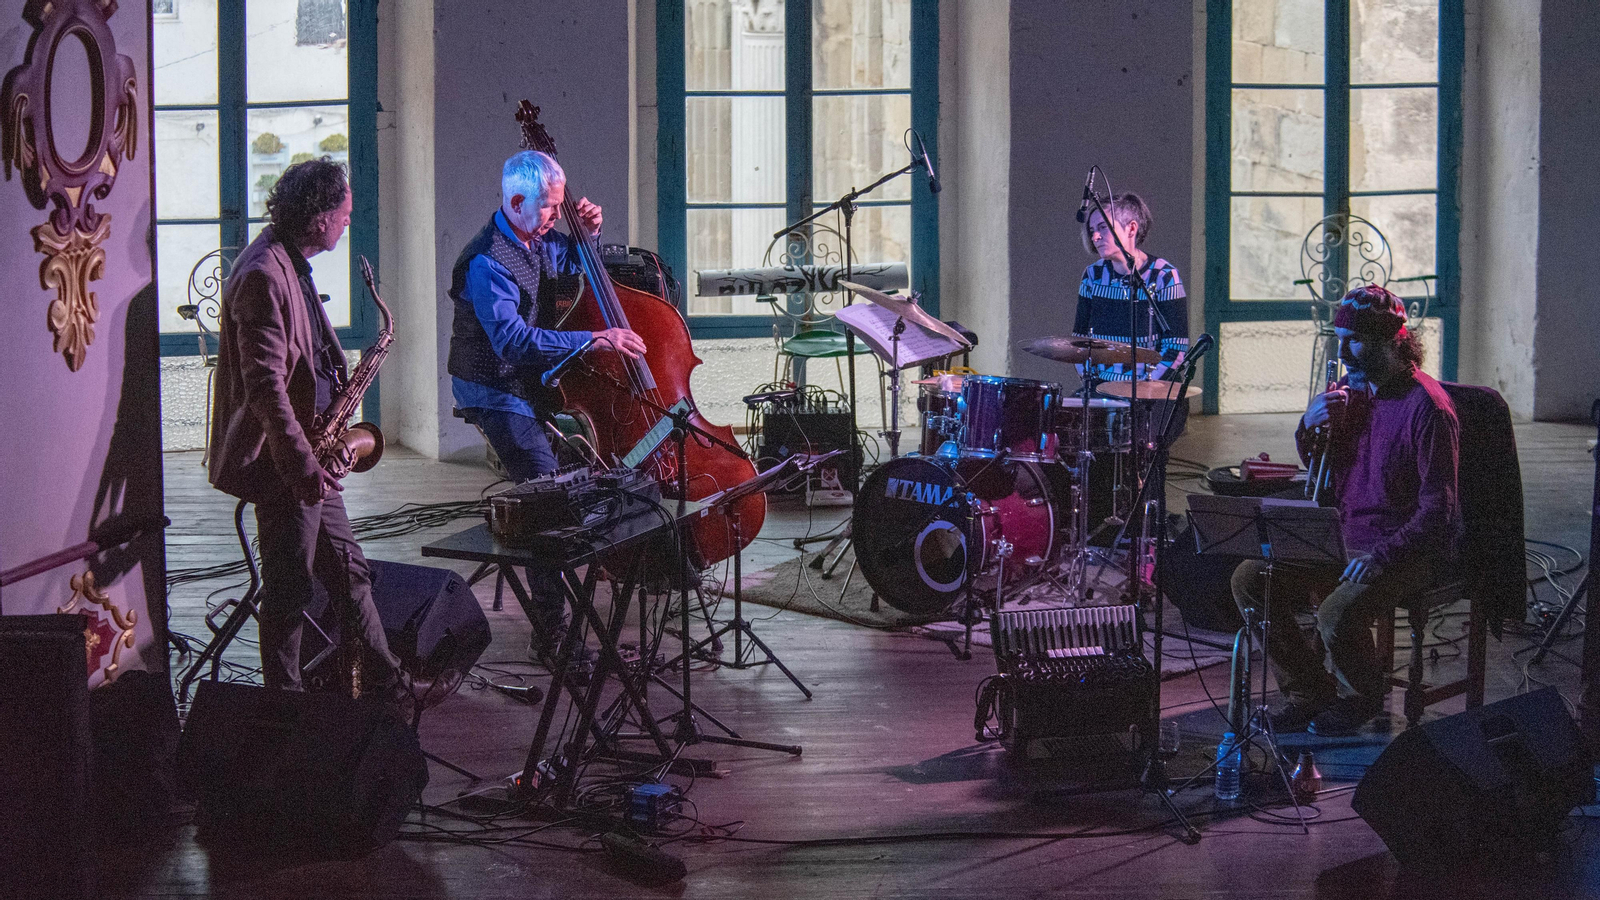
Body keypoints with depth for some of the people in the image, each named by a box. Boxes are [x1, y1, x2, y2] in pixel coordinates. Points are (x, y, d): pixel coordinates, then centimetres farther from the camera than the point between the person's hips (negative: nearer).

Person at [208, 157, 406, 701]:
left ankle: (385, 684, 25)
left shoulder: (289, 266, 13)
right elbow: (265, 385, -25)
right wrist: (302, 465, -27)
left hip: (309, 455, 10)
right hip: (282, 461, -10)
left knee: (348, 572, 16)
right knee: (289, 589, -1)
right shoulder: (263, 277, -21)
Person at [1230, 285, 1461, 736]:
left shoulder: (1426, 407, -18)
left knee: (1337, 614, -31)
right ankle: (1310, 692, 8)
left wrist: (1381, 558, -31)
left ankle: (1362, 696, 2)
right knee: (1249, 580, -6)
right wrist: (1310, 427, -4)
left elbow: (1437, 509, -21)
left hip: (1409, 551, -8)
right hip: (1344, 539, 8)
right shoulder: (1352, 390, 7)